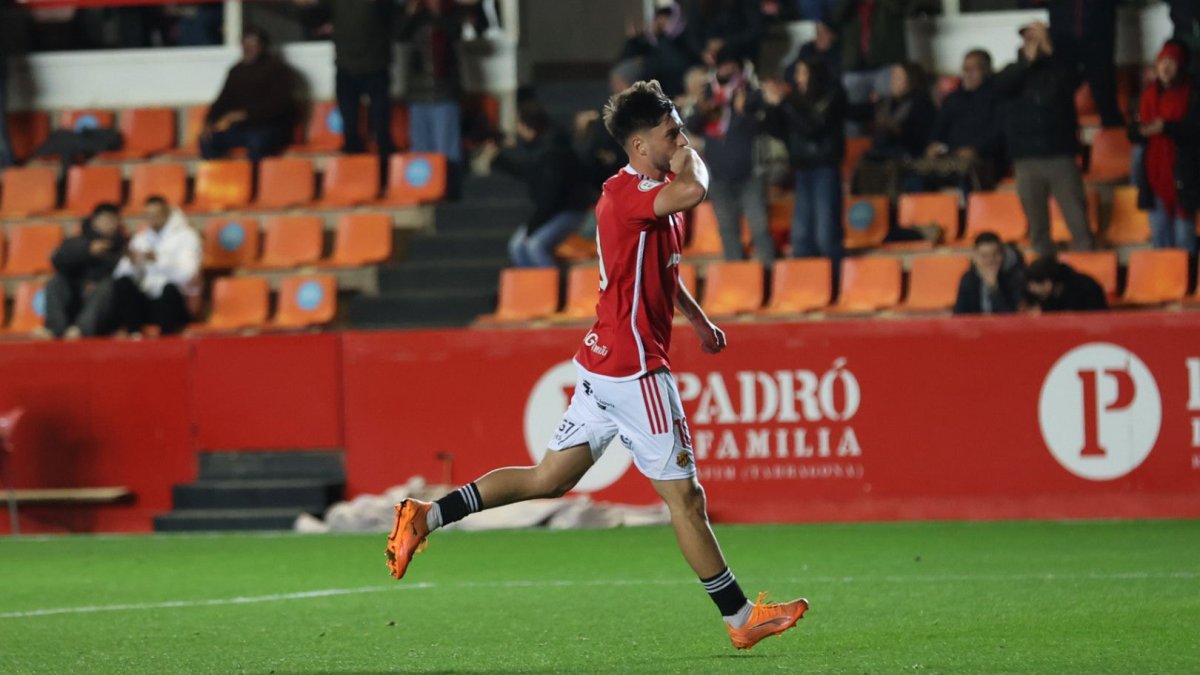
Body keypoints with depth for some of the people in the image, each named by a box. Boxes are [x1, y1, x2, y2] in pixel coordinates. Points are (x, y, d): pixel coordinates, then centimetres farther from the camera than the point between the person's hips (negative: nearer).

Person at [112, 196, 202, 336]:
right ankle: (134, 333, -25)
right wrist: (131, 262, -20)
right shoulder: (141, 238, 13)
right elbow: (120, 273, 2)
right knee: (124, 282, -22)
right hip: (146, 300, 4)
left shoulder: (185, 236, -1)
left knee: (170, 287, -36)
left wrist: (158, 259, -33)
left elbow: (186, 272, -21)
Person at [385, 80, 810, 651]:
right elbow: (693, 190, -38)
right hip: (633, 368, -10)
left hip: (606, 367, 10)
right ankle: (740, 618, 7)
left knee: (548, 479, 12)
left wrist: (697, 319, 31)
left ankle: (426, 515, 10)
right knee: (685, 497, -1)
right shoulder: (623, 195, -18)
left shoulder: (653, 196, 14)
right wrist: (690, 161, -16)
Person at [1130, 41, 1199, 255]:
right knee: (1159, 237, 9)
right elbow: (1134, 133, 12)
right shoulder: (1149, 94, 12)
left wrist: (1165, 127, -21)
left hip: (1182, 172, -5)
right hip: (1155, 172, 5)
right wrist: (1142, 131, -11)